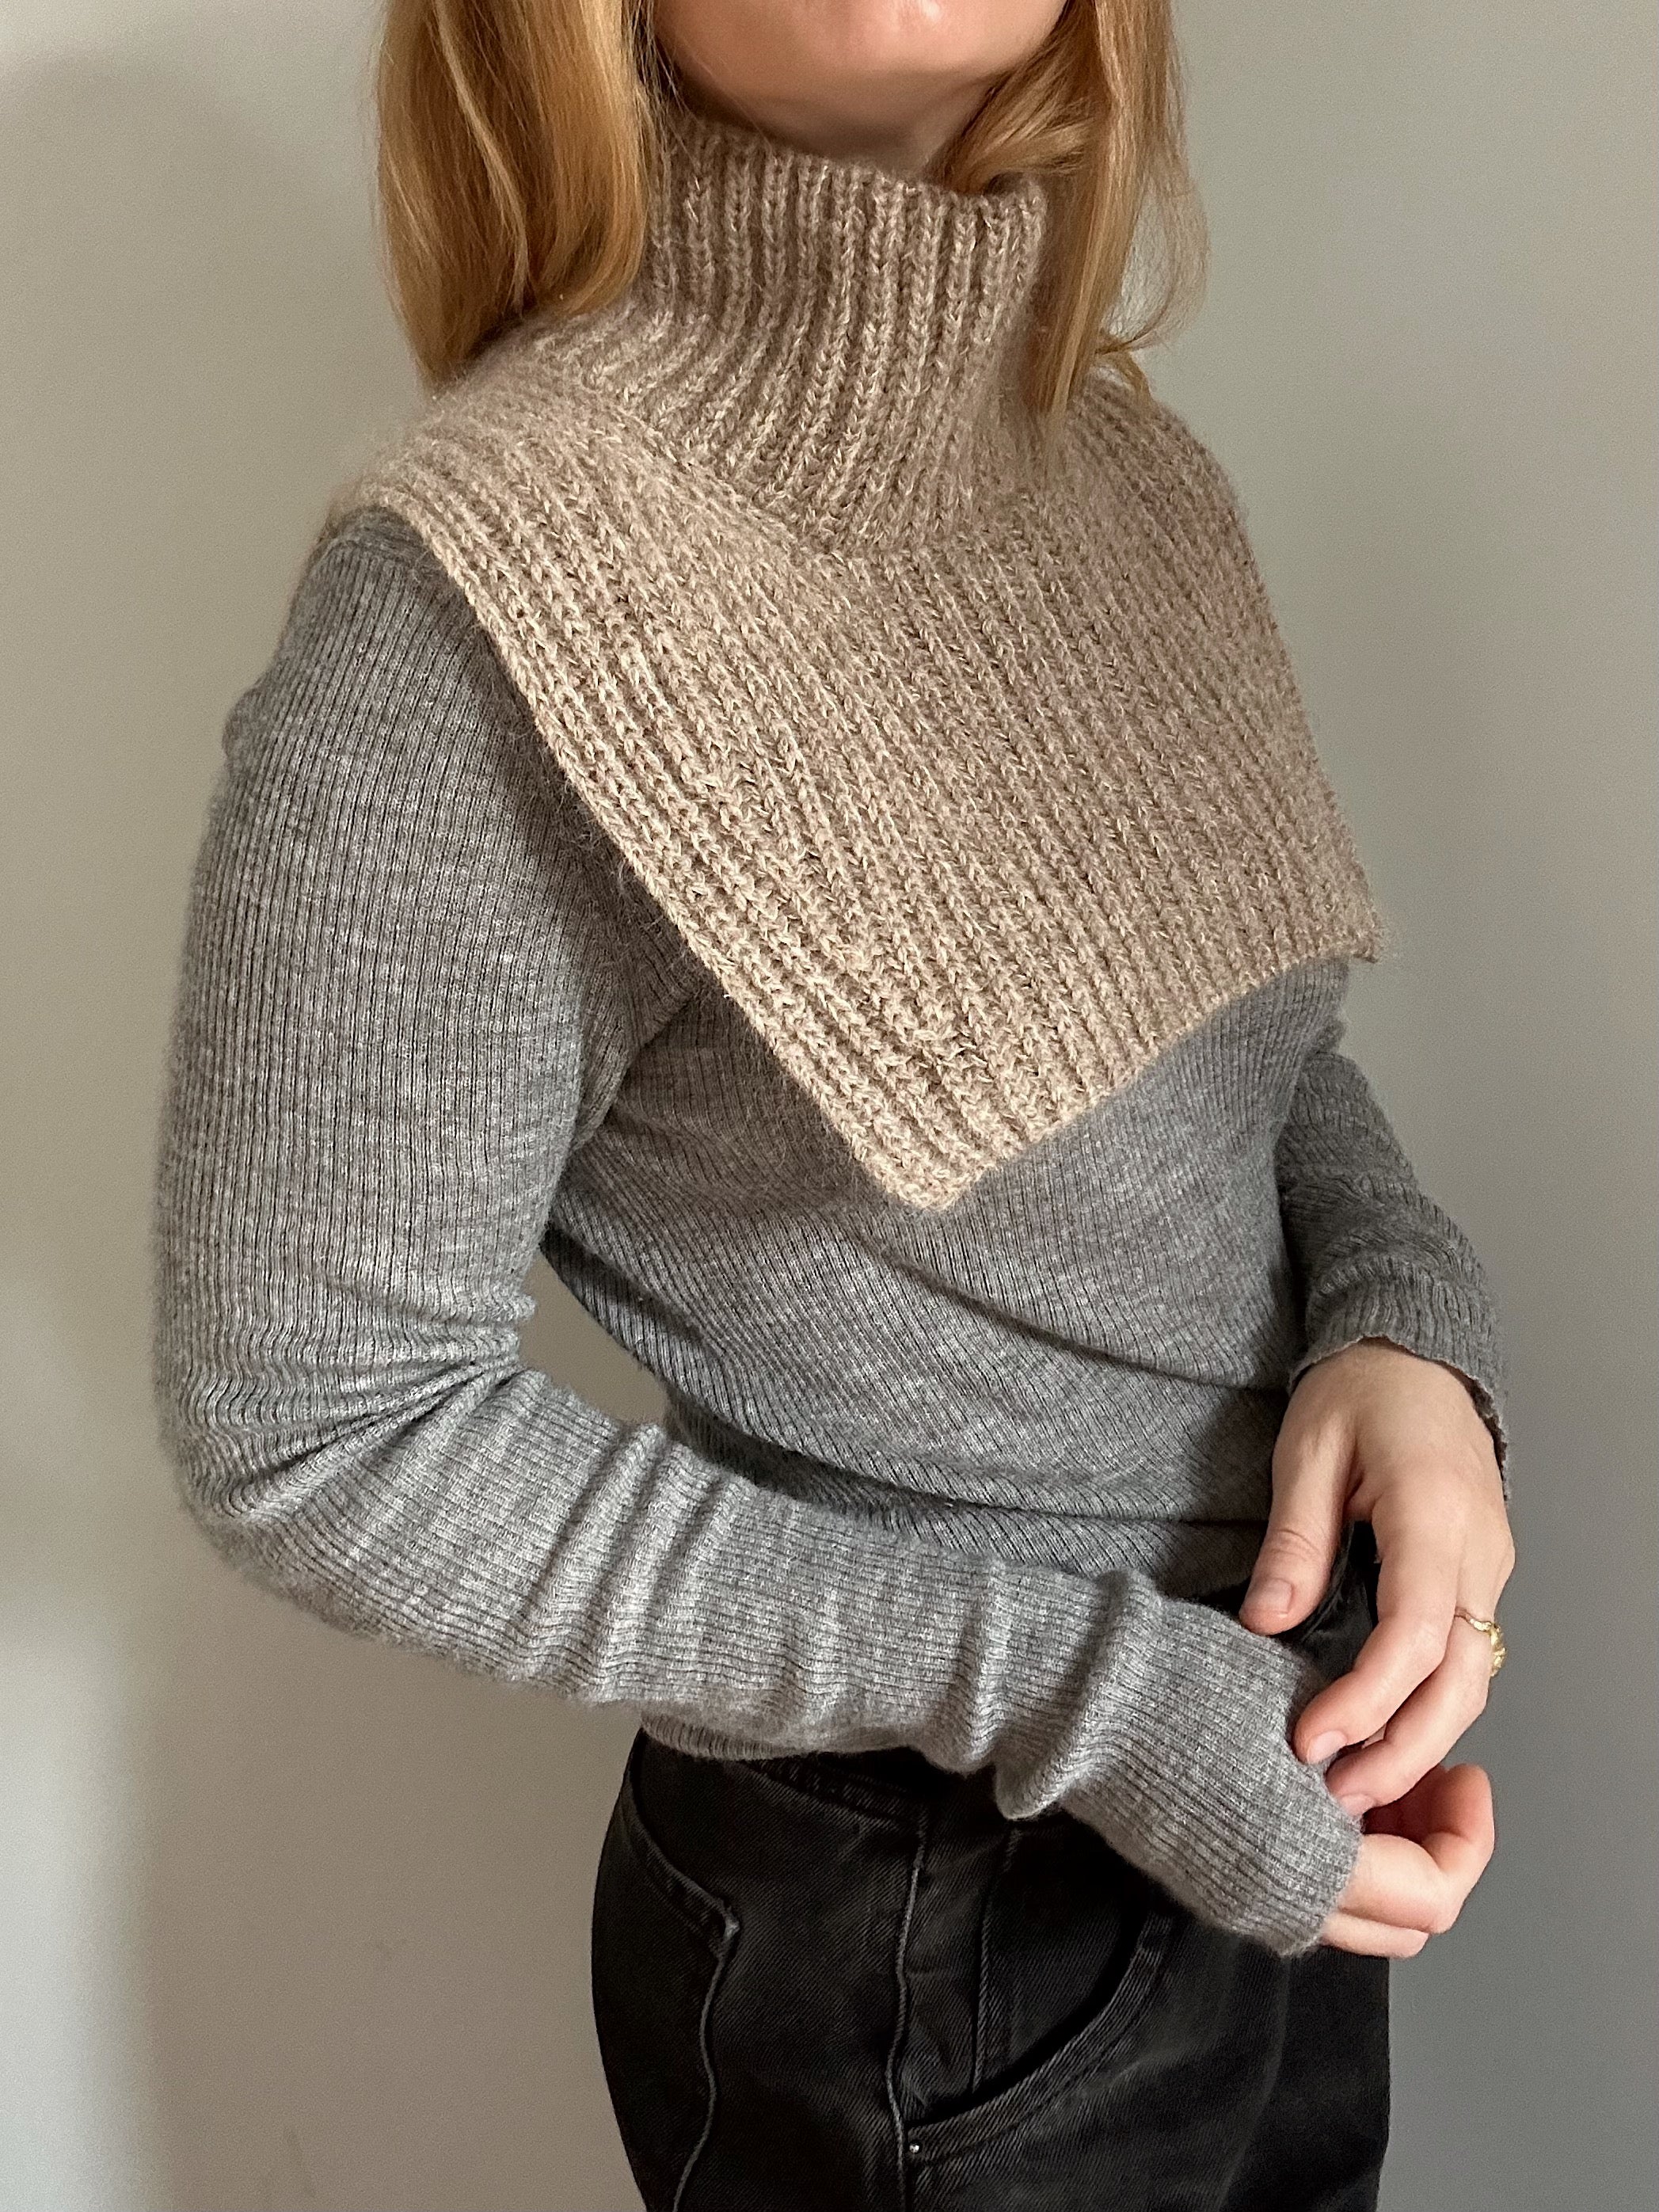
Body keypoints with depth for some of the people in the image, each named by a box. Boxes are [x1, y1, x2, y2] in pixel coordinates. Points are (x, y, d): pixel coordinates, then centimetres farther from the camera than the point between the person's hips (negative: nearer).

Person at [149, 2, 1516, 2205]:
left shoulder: (1138, 462, -3)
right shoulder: (480, 586, -23)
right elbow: (316, 1423, -20)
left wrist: (1417, 1322, -13)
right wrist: (1079, 1695, -21)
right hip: (925, 1934, -6)